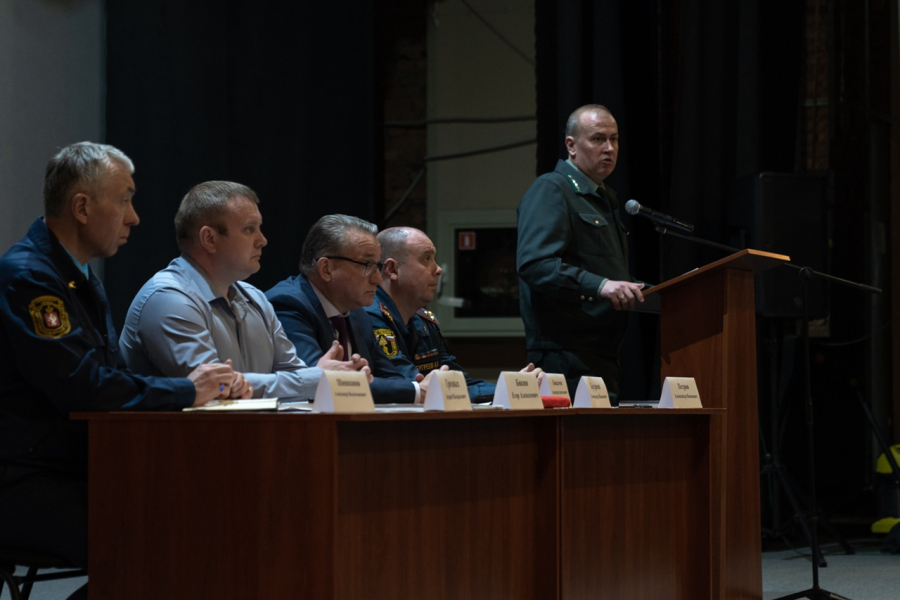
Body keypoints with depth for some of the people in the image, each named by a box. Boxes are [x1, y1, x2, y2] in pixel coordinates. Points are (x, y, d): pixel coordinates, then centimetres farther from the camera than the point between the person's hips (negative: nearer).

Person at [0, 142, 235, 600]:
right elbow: (82, 388, -21)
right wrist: (185, 392, -9)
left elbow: (113, 380, 17)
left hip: (77, 475, 9)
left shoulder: (81, 279, 20)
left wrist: (199, 388, -1)